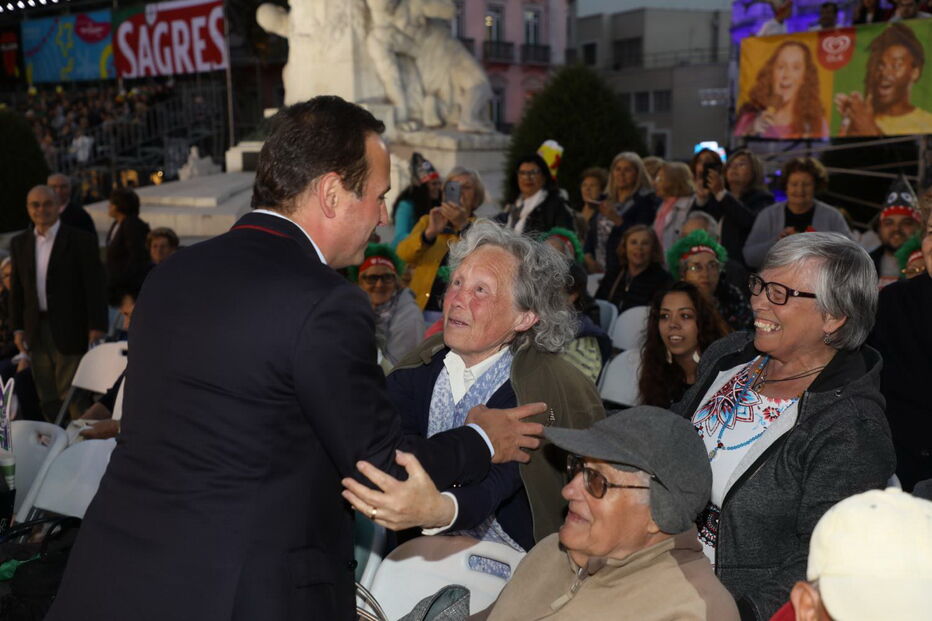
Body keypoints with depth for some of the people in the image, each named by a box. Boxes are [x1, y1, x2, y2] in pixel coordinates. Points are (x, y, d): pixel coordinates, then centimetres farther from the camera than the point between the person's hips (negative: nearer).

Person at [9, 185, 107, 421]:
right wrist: (17, 328, 9)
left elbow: (95, 288, -6)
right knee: (47, 399, 10)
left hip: (70, 330, -5)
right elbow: (16, 289, 15)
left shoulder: (81, 241, -5)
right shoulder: (20, 243, 10)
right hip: (36, 331, 5)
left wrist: (97, 329, -10)